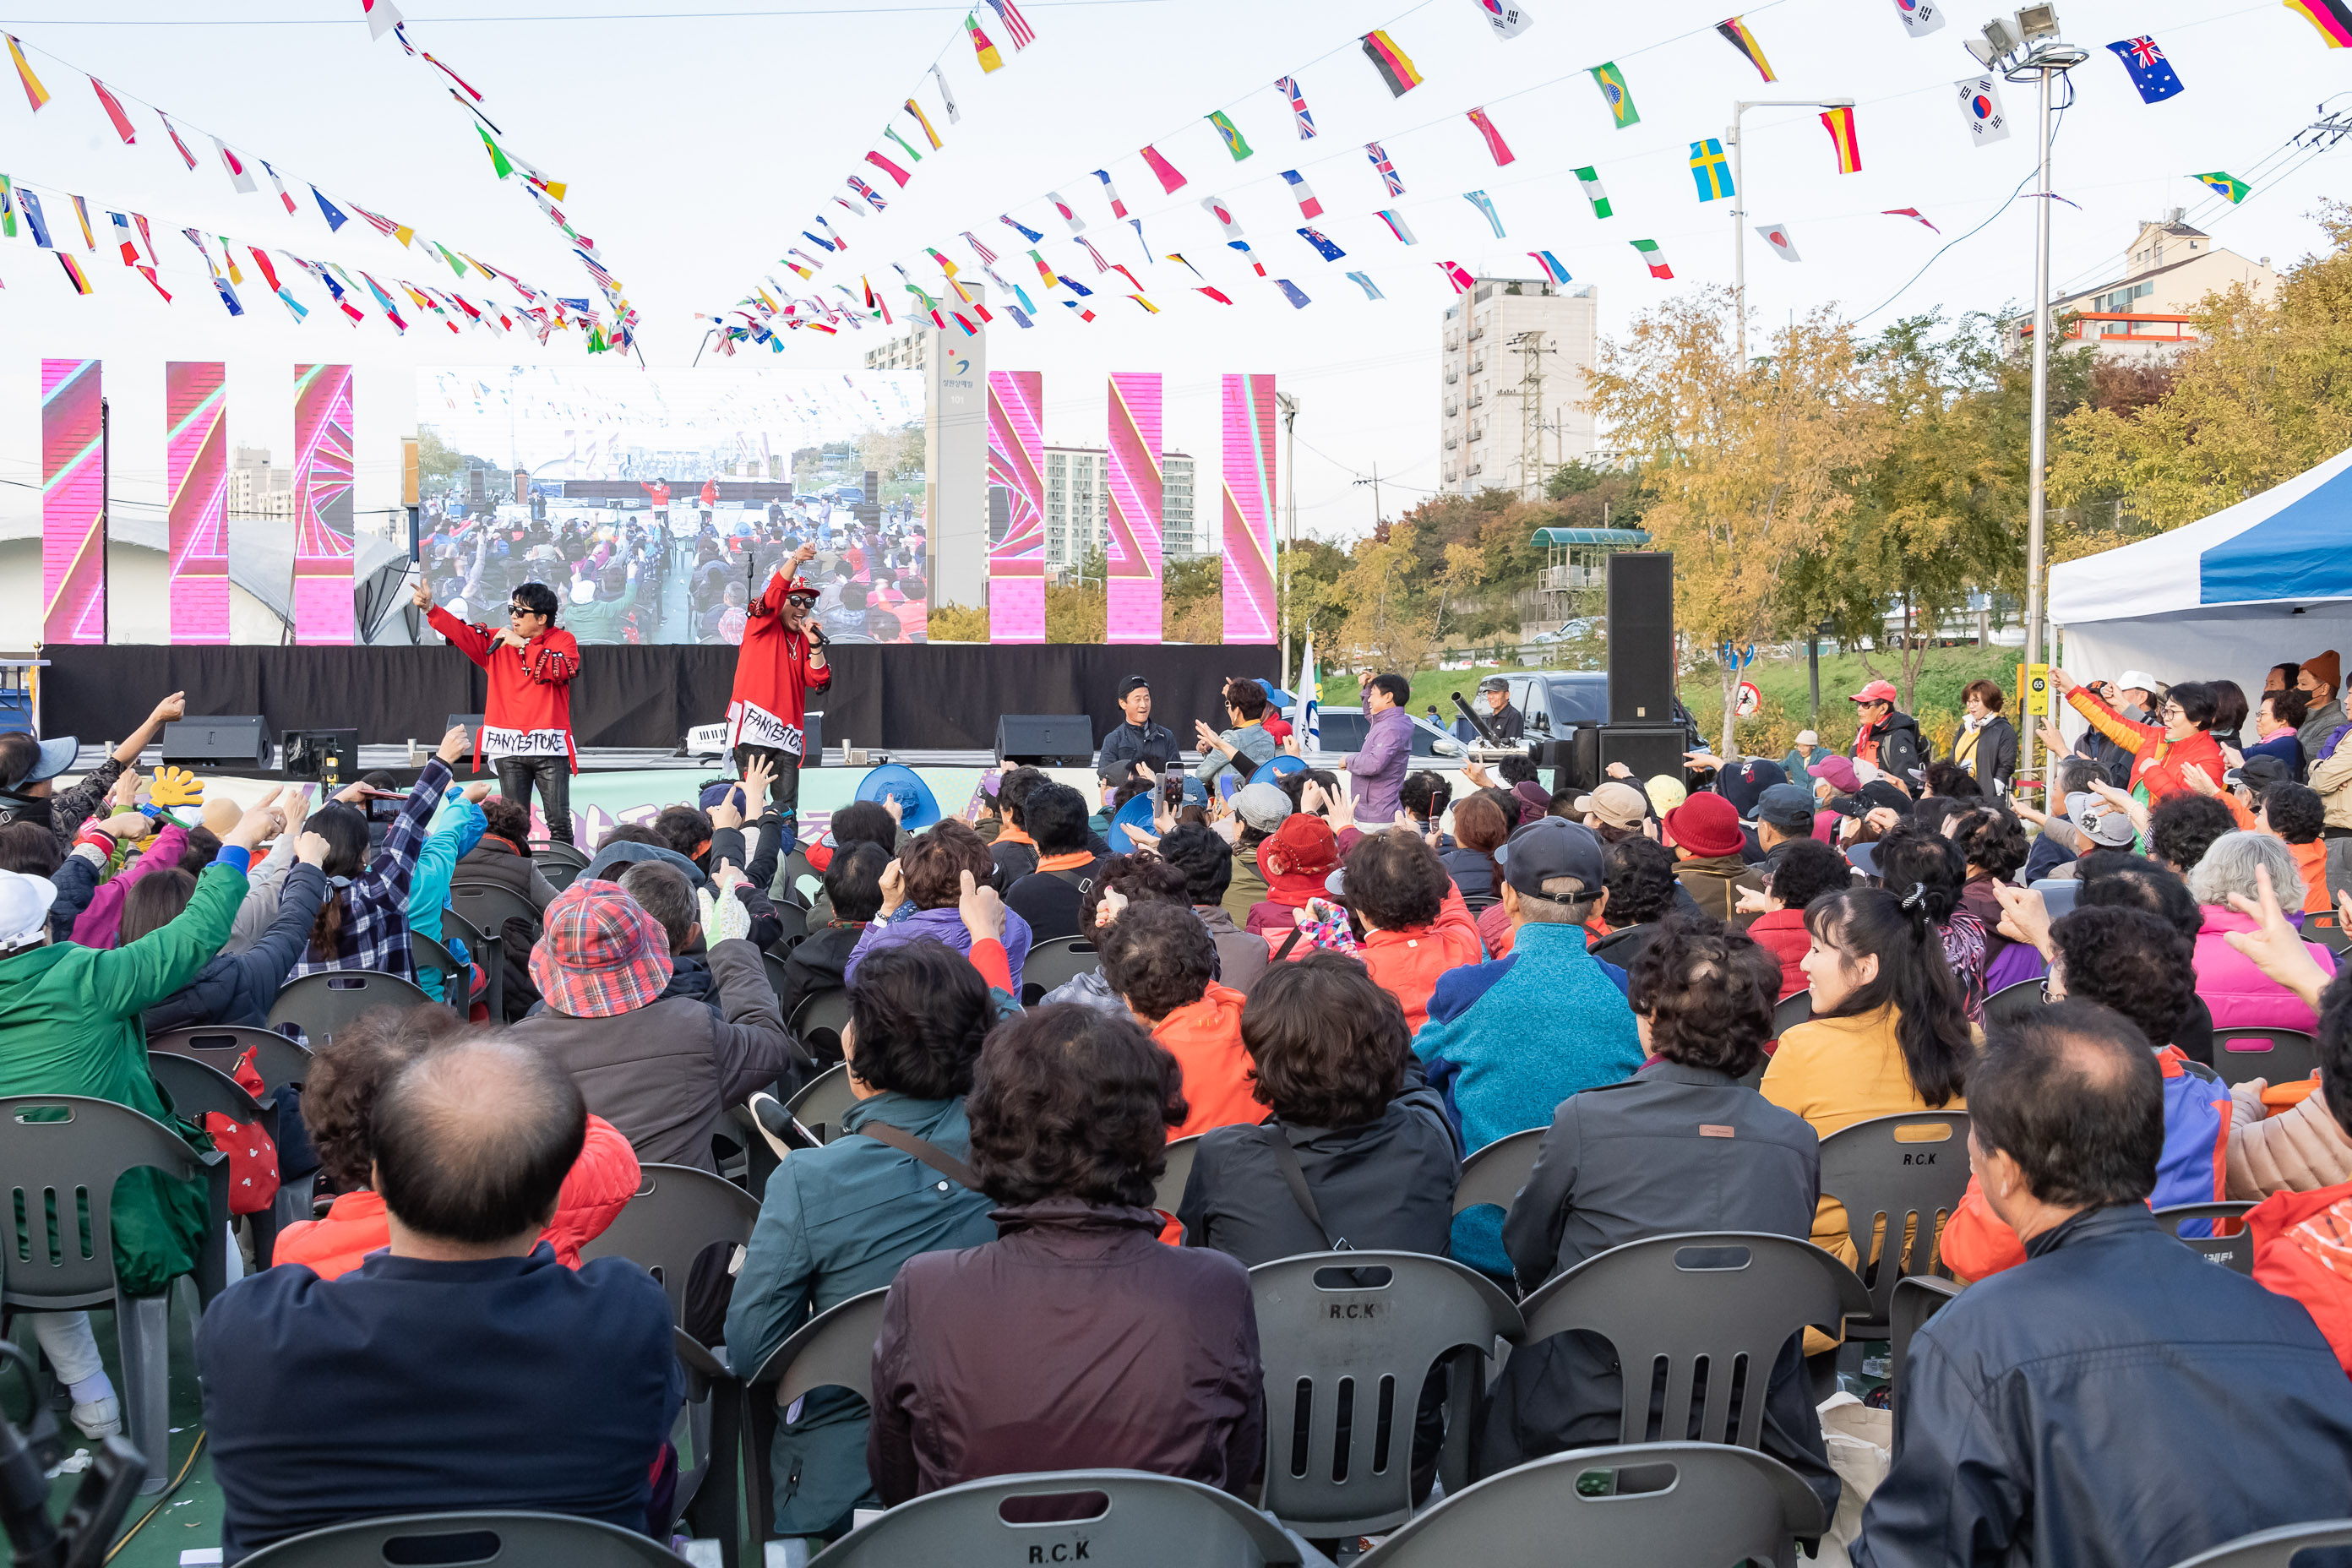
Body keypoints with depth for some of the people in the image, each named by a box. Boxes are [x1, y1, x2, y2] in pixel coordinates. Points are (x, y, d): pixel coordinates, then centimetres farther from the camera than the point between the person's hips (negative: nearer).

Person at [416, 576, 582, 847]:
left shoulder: (564, 640, 2)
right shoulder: (496, 641, 13)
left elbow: (561, 669, -16)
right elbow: (462, 633, 4)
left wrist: (522, 645, -13)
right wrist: (430, 608, -8)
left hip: (550, 745, -3)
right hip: (508, 747, 3)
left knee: (559, 822, -1)